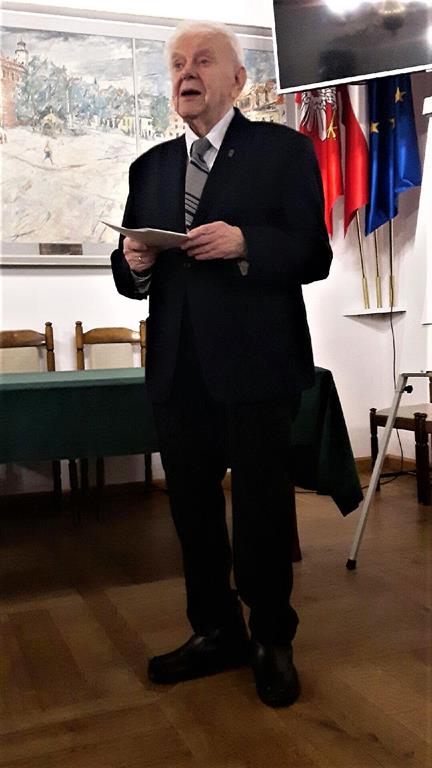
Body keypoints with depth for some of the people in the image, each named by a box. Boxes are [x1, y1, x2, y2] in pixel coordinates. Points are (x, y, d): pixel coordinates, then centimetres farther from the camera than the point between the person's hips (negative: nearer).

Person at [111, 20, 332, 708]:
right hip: (177, 367, 5)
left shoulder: (284, 150, 2)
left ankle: (272, 641, 24)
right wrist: (134, 263, -8)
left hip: (256, 364, -5)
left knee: (261, 507, 4)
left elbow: (314, 256, -5)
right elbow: (133, 279, 15)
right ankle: (216, 632, 30)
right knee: (192, 506, 12)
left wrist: (244, 243, -21)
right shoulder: (150, 166, 16)